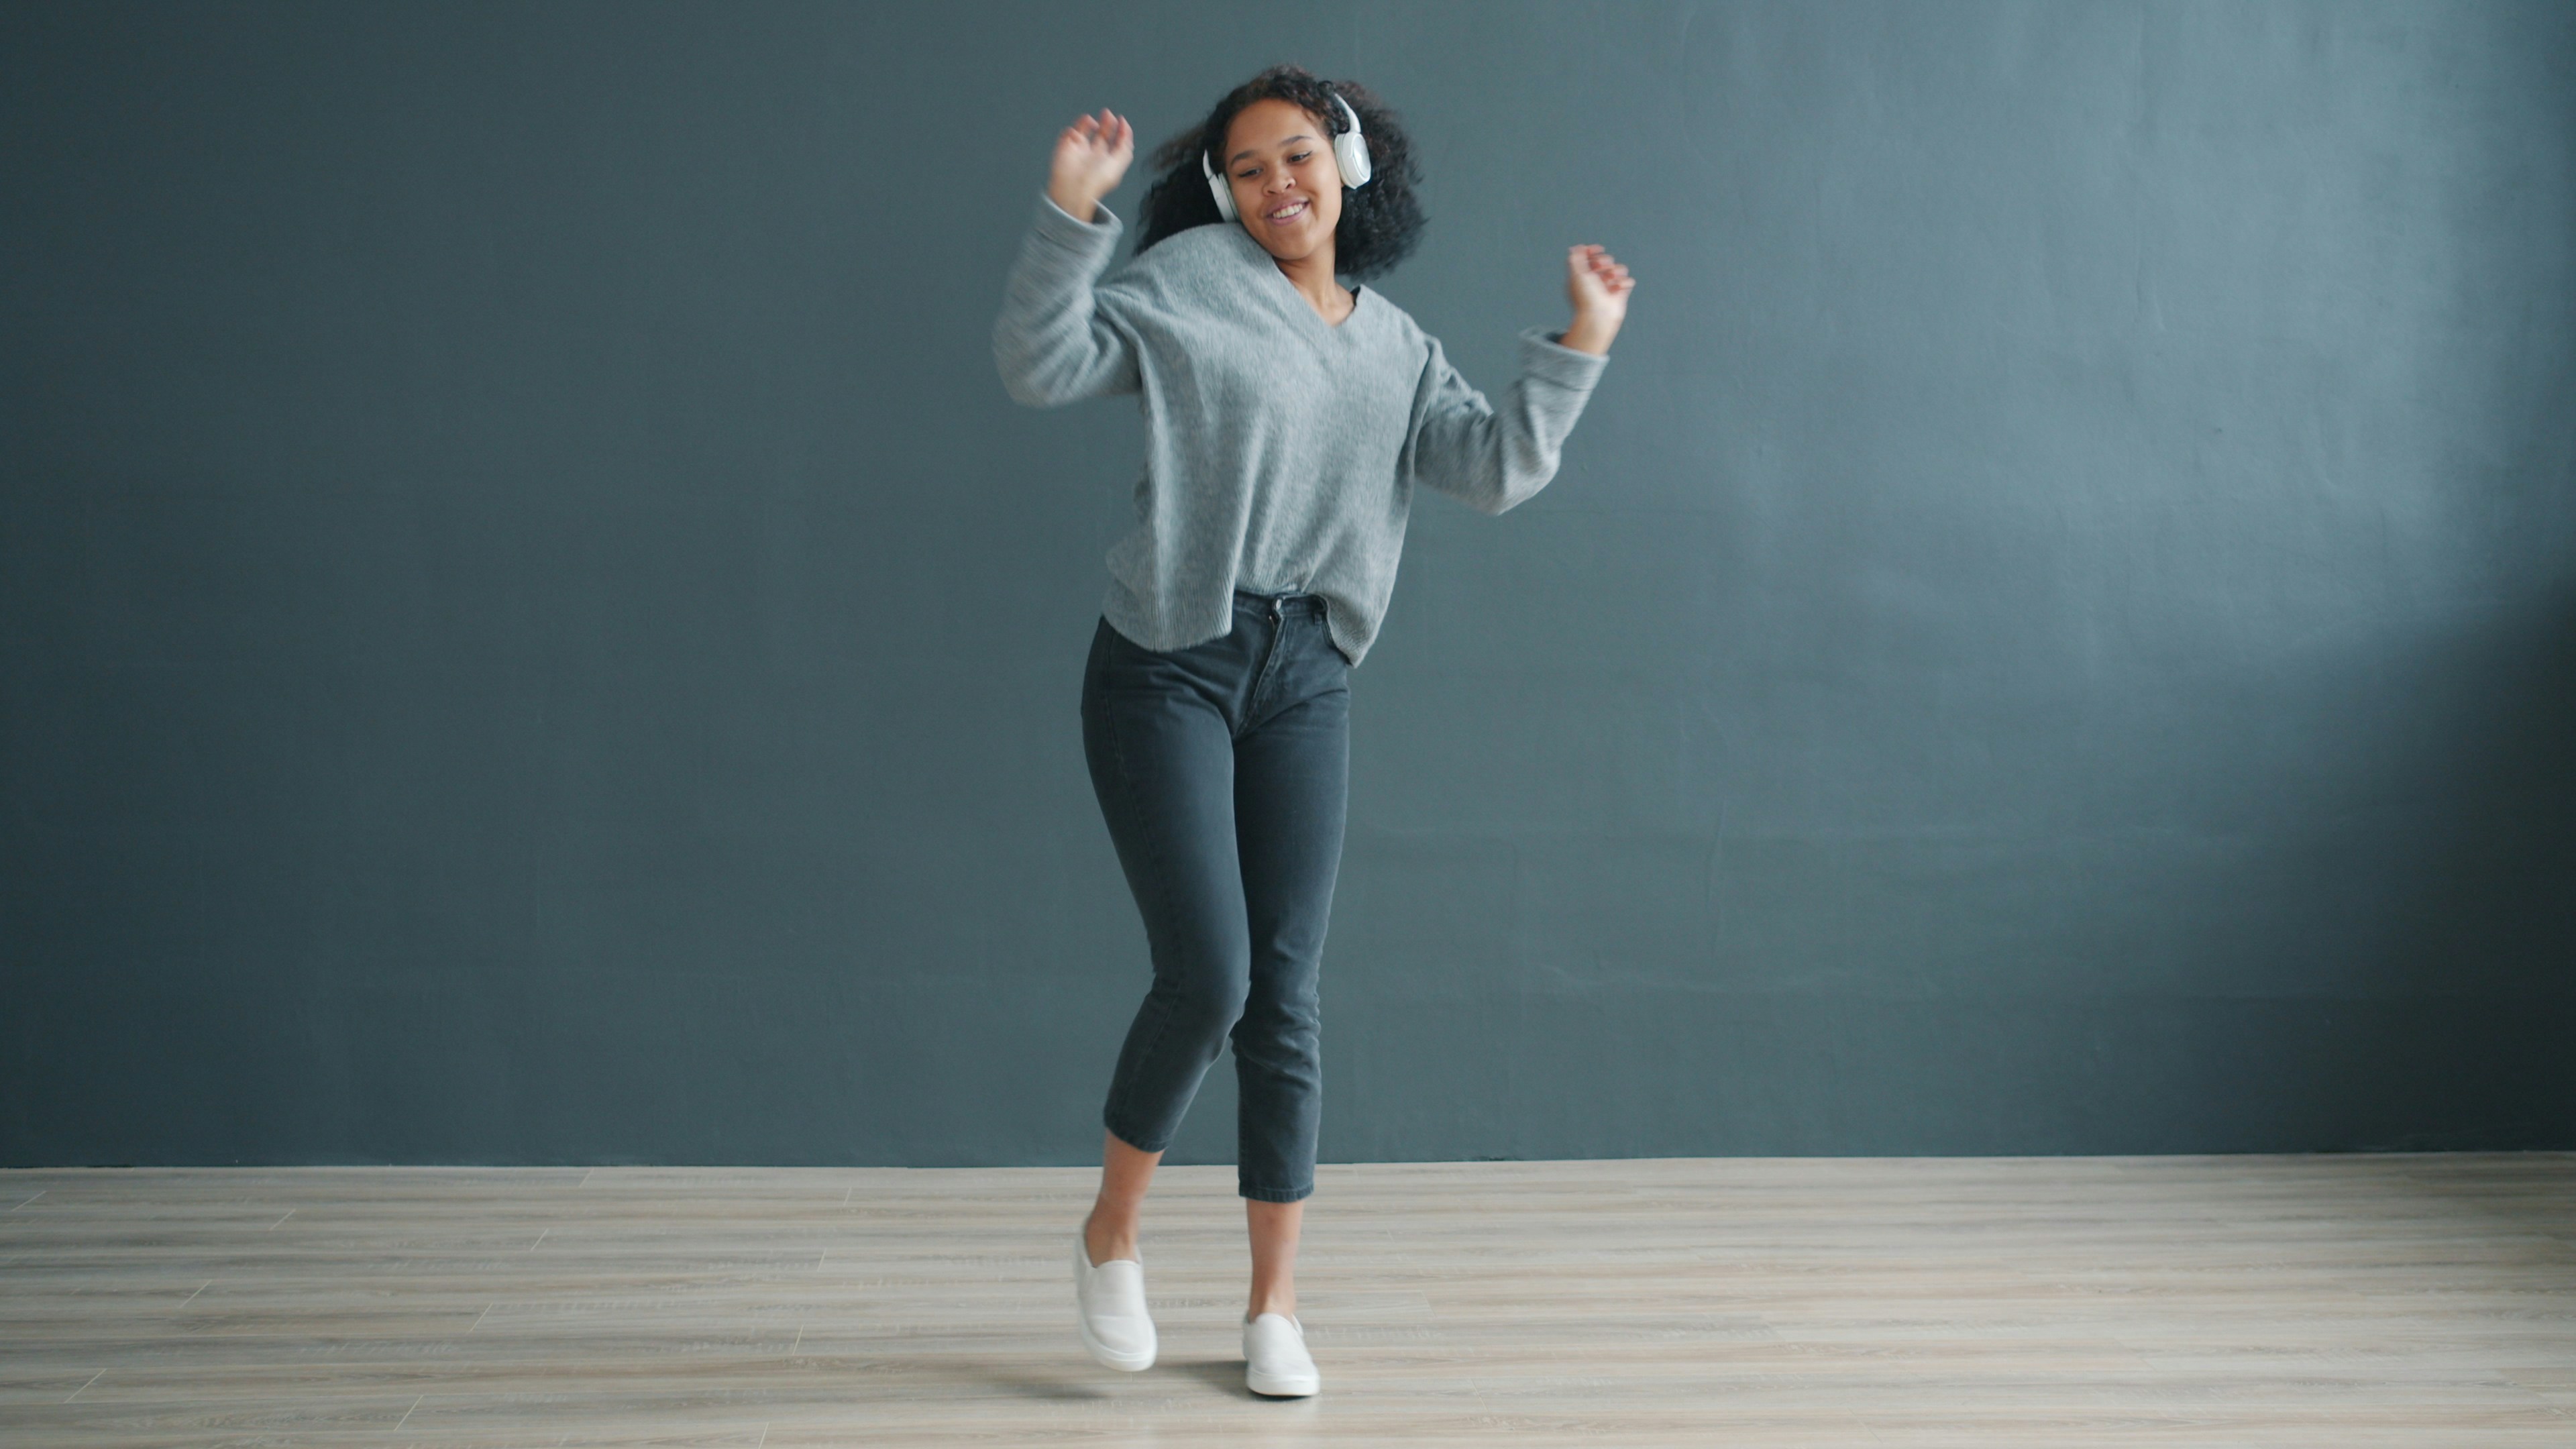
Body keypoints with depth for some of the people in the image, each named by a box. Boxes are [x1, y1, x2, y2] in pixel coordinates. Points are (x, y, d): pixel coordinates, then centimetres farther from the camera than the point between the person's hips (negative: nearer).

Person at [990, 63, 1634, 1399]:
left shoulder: (1395, 348, 13)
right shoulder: (1188, 282, 0)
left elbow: (1495, 470, 3)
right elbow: (1038, 369, -10)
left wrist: (1579, 346, -1)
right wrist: (1071, 215, -19)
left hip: (1305, 682, 4)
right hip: (1167, 667, -4)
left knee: (1283, 995, 3)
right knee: (1206, 976, -12)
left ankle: (1275, 1305, 15)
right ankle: (1112, 1231, 15)